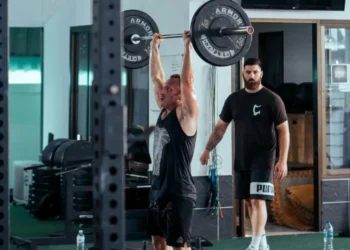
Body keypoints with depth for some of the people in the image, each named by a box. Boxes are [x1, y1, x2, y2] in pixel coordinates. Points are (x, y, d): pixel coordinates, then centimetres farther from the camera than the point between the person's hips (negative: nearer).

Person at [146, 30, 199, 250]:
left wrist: (188, 48, -22)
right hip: (159, 190, 9)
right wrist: (154, 48, 17)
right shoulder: (164, 112, 9)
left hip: (179, 193, -8)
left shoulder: (186, 116, -11)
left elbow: (187, 82, -22)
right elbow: (157, 77, 15)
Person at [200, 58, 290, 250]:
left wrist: (283, 160, -16)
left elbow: (283, 130, -8)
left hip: (263, 158, -5)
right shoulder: (234, 99, 7)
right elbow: (220, 127, 14)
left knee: (258, 200, -14)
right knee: (248, 201, 9)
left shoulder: (271, 99, -7)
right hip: (241, 159, 5)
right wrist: (207, 149, 8)